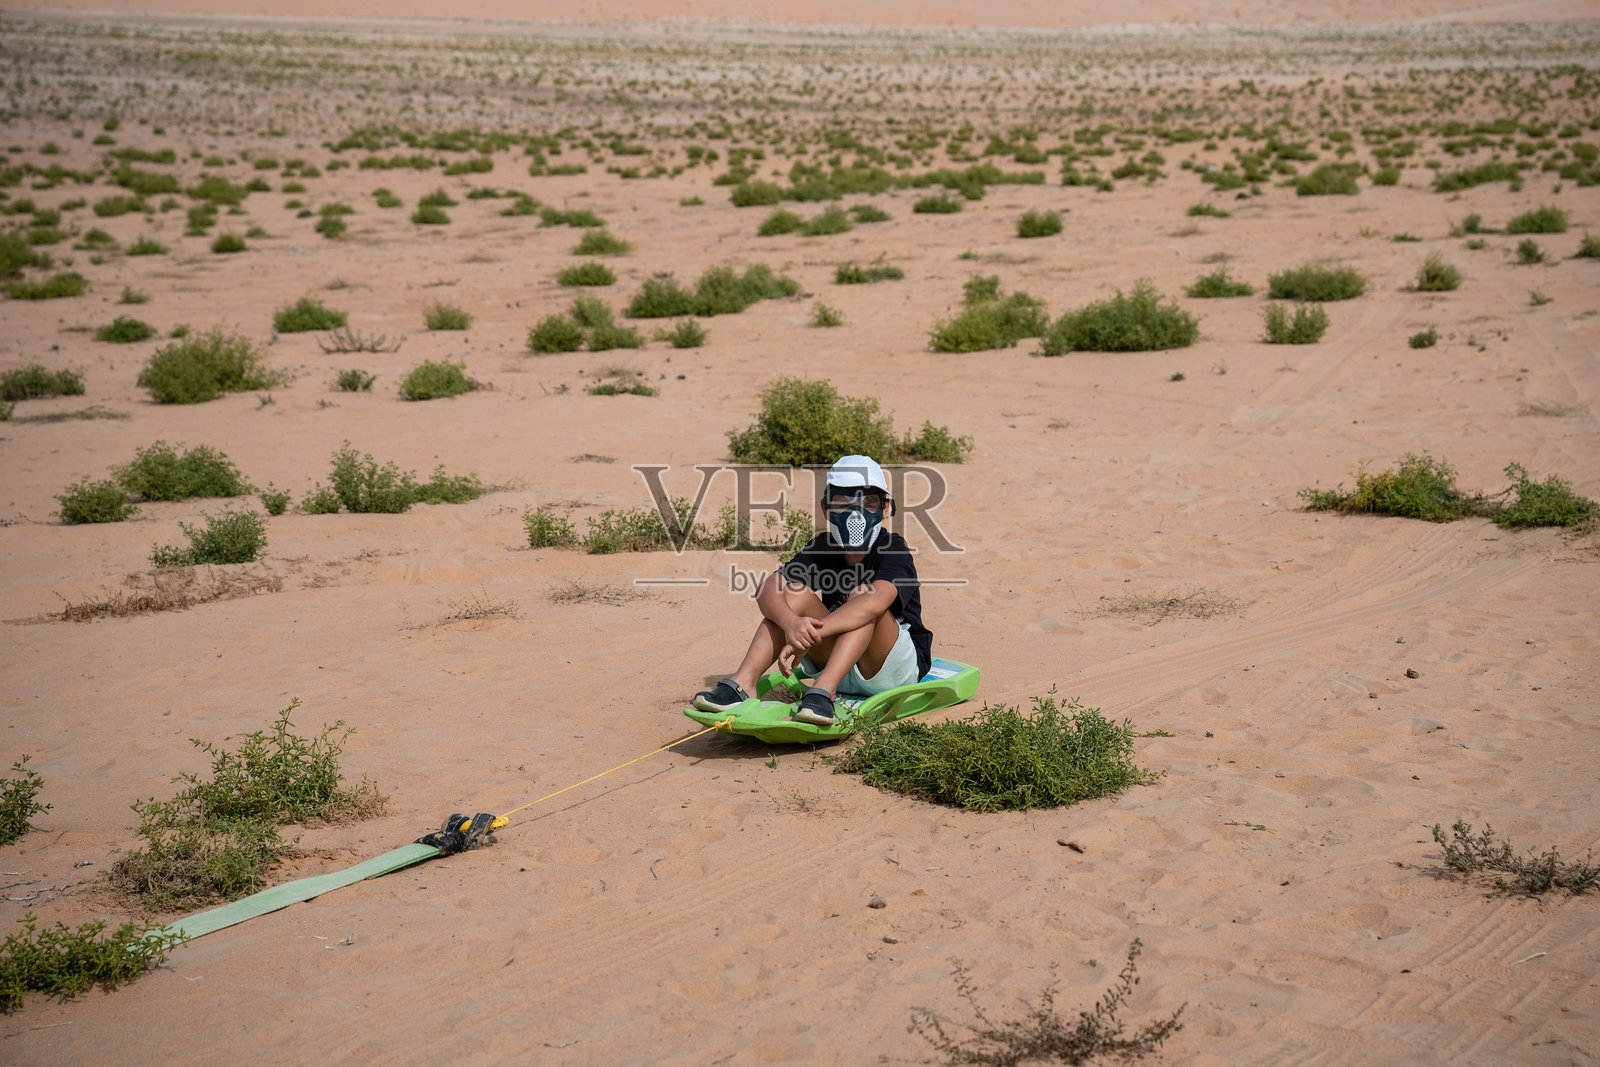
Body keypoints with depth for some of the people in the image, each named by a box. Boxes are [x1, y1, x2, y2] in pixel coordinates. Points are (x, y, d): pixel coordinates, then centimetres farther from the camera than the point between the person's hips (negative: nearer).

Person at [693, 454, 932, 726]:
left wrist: (811, 633, -46)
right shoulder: (823, 547, -1)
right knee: (795, 595, -16)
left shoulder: (893, 549, -16)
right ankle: (742, 682, -29)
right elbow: (769, 589, -17)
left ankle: (822, 692, -46)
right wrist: (790, 622, -41)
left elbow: (877, 601, -38)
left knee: (863, 595, -30)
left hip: (897, 669, -4)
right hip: (840, 667, 4)